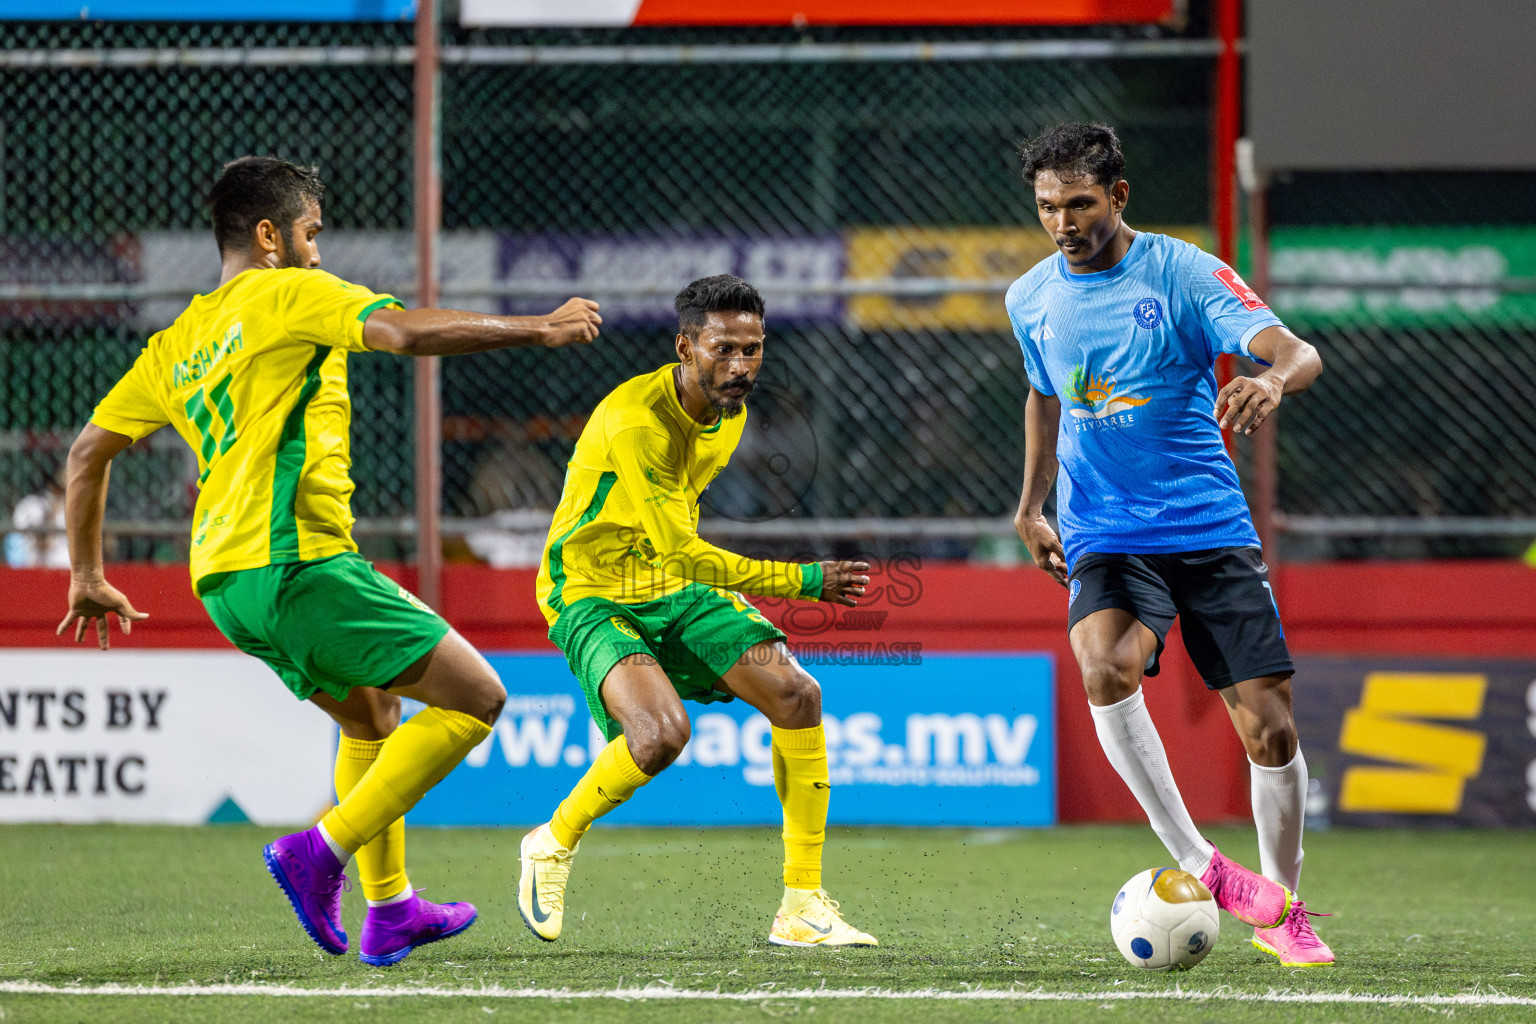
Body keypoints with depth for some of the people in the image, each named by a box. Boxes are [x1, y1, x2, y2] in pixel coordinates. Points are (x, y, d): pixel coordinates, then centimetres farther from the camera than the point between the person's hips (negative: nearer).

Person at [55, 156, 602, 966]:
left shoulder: (177, 343, 20)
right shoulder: (288, 295, -2)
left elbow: (88, 451, 23)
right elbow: (405, 332, -17)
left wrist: (87, 577, 30)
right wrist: (537, 329, -11)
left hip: (224, 578, 9)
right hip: (295, 563, -9)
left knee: (371, 716, 29)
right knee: (476, 699, -7)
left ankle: (388, 909, 25)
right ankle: (324, 848, -14)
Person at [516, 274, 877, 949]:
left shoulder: (730, 410, 0)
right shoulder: (635, 420, -28)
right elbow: (684, 555, -31)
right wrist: (803, 581, -31)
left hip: (675, 588, 8)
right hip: (594, 595, -8)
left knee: (796, 696, -10)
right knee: (662, 732, -31)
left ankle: (802, 907, -2)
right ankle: (552, 846, -1)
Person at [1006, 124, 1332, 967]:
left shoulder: (1183, 272, -8)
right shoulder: (1031, 299, 6)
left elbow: (1296, 352, -18)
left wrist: (1275, 378, -41)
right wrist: (1030, 508, 27)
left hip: (1213, 532, -1)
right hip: (1107, 539, 1)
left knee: (1268, 729, -4)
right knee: (1104, 668, -31)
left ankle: (1282, 910, 19)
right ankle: (1196, 863, -21)